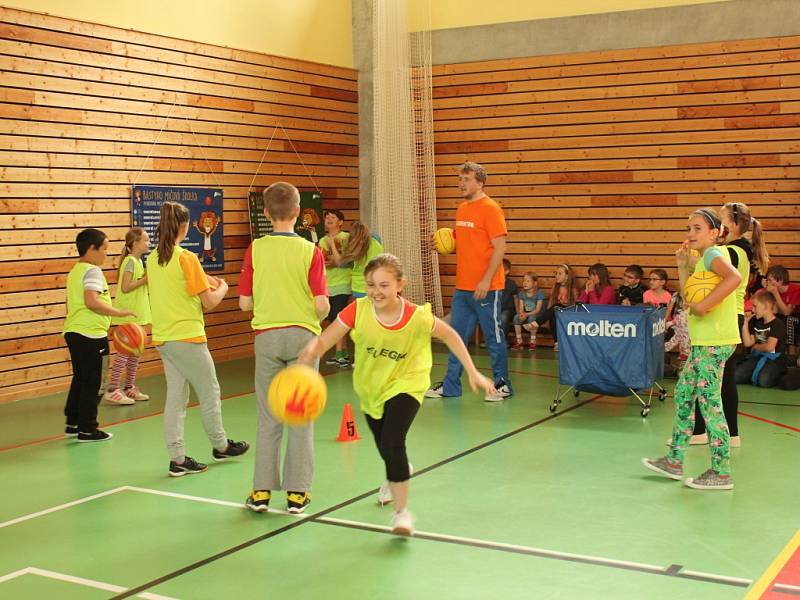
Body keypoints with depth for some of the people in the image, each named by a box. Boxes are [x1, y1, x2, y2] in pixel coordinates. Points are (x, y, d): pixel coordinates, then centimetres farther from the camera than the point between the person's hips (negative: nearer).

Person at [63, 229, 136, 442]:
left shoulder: (74, 271, 15)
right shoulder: (92, 270, -14)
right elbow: (91, 301, -26)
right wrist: (119, 312, -19)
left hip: (73, 331, 9)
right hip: (91, 335, -9)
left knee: (79, 379, 19)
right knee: (93, 384, 0)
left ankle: (73, 424, 25)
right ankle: (87, 429, 6)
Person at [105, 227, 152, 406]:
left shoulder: (138, 261, 12)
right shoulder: (130, 261, -15)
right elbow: (125, 287, -22)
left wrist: (148, 278, 6)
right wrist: (145, 279, -19)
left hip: (136, 313, 9)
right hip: (128, 314, -9)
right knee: (124, 351, -8)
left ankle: (129, 388, 20)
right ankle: (112, 390, -4)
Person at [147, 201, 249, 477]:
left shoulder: (153, 259, 6)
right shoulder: (187, 258, -15)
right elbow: (209, 302, -12)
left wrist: (202, 281, 18)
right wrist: (222, 288, 8)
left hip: (162, 338, 7)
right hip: (187, 338, -7)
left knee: (175, 396, 9)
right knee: (209, 391, 11)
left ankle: (177, 458, 7)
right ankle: (220, 445, 27)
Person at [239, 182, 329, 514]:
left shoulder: (255, 250, -3)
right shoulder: (311, 251, -7)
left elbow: (245, 303, -2)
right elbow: (322, 305, -11)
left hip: (267, 335, 1)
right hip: (303, 335, -1)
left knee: (268, 418, 10)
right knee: (301, 417, 7)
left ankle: (262, 490, 13)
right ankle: (297, 492, 11)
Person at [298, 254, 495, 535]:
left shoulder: (417, 317, -29)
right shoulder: (358, 311, -27)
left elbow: (450, 336, -11)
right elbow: (323, 341, -31)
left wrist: (473, 373, -8)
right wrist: (310, 350, -54)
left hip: (406, 385, -3)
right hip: (370, 387, 4)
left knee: (392, 444, -26)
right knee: (385, 449, 24)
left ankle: (402, 511, -4)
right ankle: (396, 478, 63)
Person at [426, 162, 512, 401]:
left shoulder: (490, 209, -11)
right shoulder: (461, 209, 13)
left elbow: (499, 247, -15)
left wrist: (486, 281, -20)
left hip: (486, 288, -8)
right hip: (462, 287, 8)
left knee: (494, 337, 3)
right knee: (457, 337, 11)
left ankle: (503, 385, 15)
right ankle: (450, 386, 18)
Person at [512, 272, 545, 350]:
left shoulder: (539, 293, -12)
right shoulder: (522, 294, 3)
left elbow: (537, 310, -17)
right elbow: (521, 308, -4)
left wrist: (526, 314, -31)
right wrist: (521, 313, -29)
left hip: (536, 315, -4)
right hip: (525, 315, 4)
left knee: (531, 318, -38)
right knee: (516, 317, -27)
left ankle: (533, 342, -21)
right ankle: (519, 341, -19)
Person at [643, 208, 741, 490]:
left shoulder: (713, 253, -11)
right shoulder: (702, 259, 18)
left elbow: (734, 277, -31)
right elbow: (689, 298, 17)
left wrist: (703, 306, -29)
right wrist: (683, 265, 10)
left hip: (714, 342, -10)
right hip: (704, 341, 10)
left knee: (708, 401, -7)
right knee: (683, 393, 14)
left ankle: (721, 473, 0)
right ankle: (674, 461, 22)